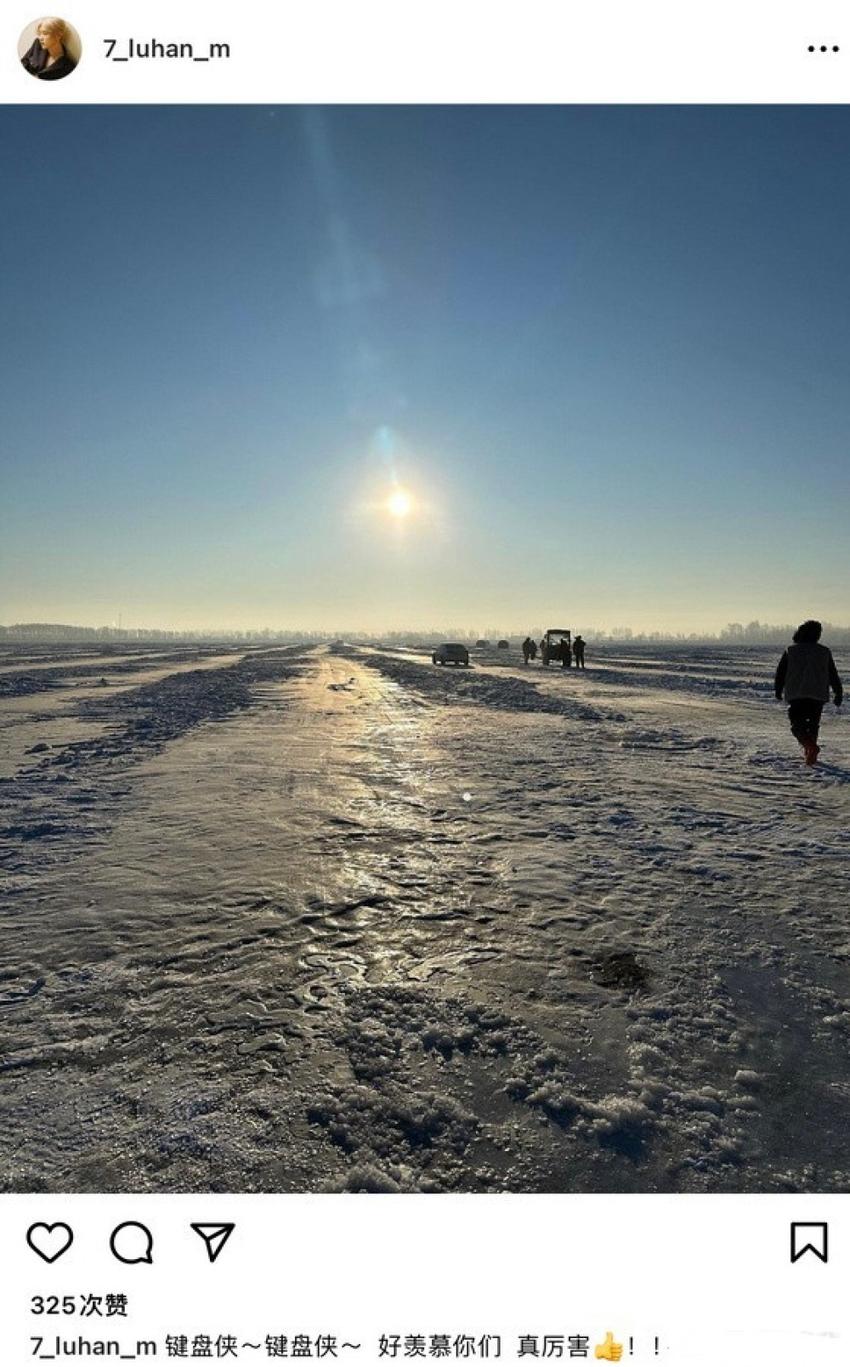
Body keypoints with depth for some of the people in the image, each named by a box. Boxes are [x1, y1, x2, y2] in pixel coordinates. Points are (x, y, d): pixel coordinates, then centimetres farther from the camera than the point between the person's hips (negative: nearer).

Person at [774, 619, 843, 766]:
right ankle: (810, 754, 14)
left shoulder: (790, 651, 2)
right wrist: (838, 693, 15)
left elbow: (780, 673, 4)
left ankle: (810, 746, -23)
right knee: (813, 724, 16)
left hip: (795, 695, -2)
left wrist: (778, 690, 16)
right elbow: (833, 675, 8)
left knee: (797, 724, 2)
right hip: (818, 695, 2)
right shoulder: (825, 652, 6)